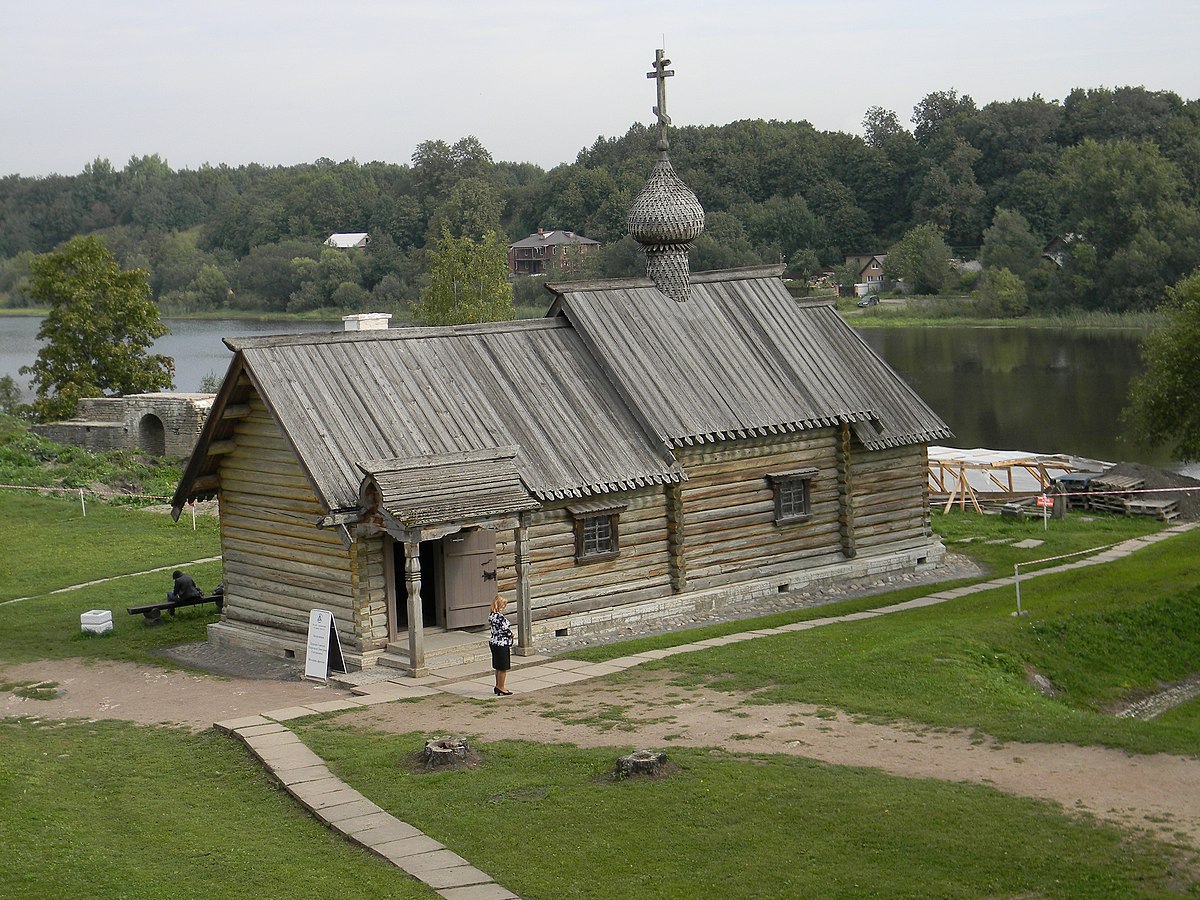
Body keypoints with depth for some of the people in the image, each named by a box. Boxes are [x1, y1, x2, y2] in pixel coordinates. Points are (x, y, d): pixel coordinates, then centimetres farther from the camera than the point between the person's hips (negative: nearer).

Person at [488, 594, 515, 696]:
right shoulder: (501, 617, -24)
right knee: (503, 668, 4)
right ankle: (501, 689, 12)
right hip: (502, 644, -9)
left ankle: (498, 686, 29)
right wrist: (511, 635, 1)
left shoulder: (491, 615, 4)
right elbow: (507, 631, -21)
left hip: (493, 641, 9)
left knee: (498, 667, 20)